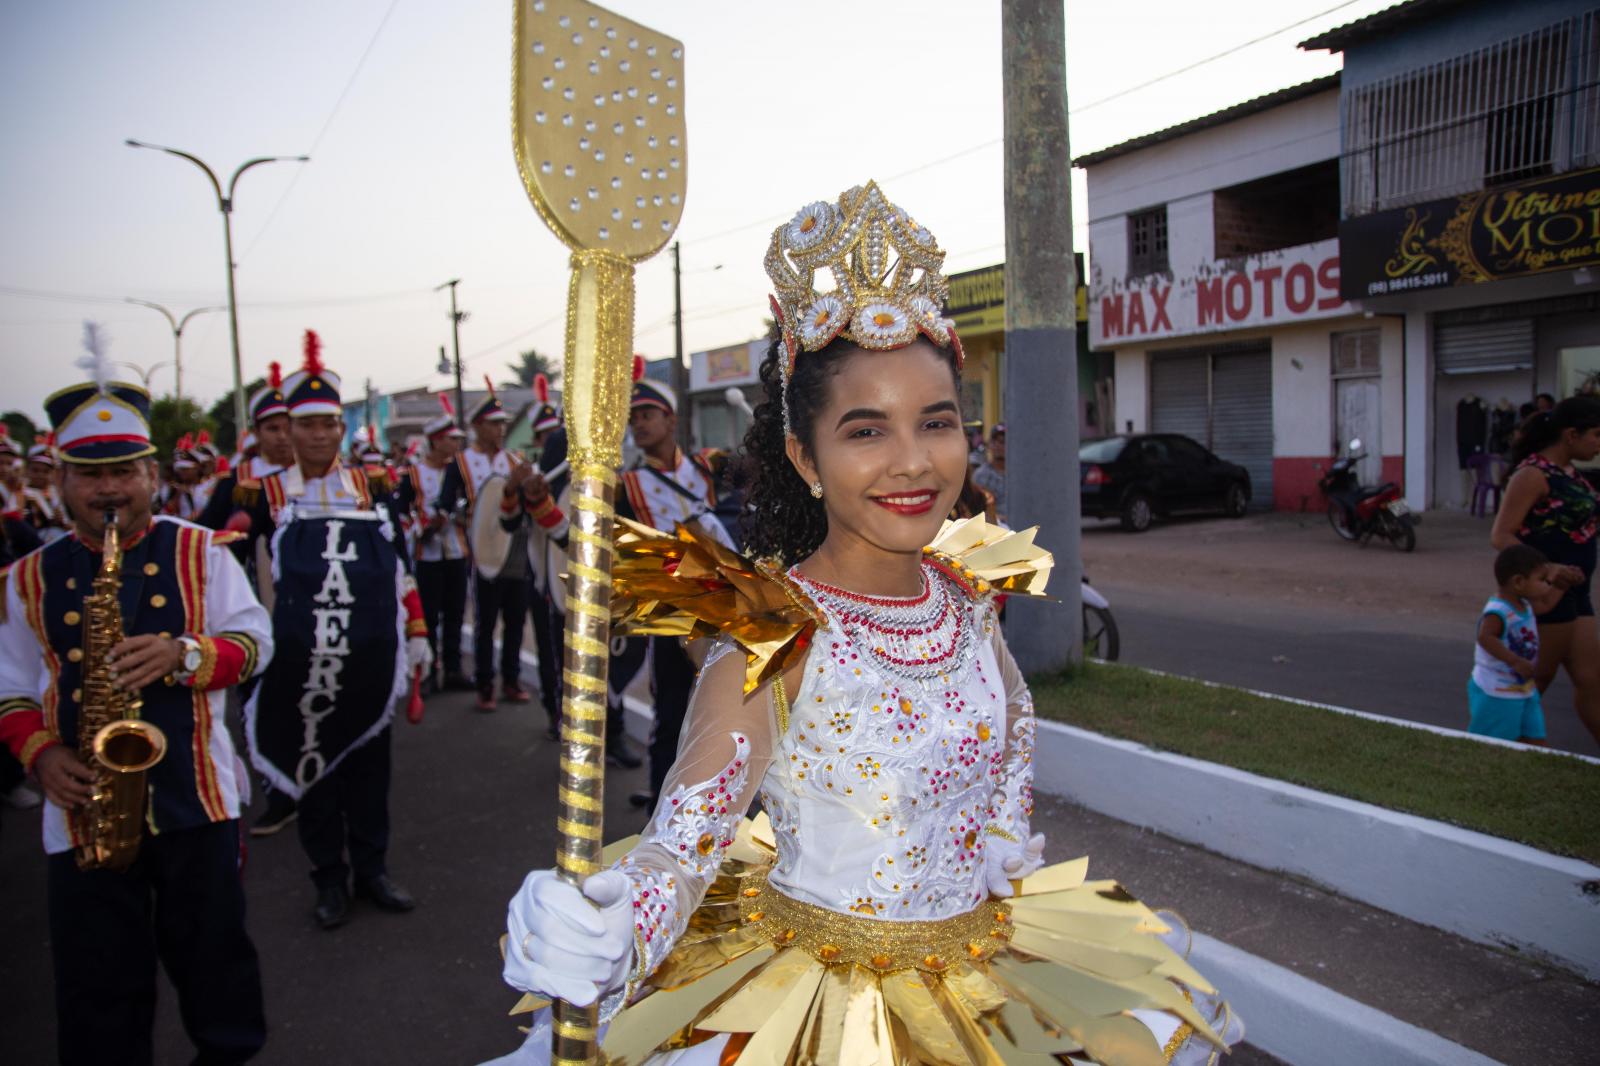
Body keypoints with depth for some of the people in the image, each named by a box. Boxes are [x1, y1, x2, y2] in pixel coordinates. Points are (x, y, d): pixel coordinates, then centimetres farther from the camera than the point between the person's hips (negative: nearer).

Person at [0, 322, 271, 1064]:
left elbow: (255, 640, -3)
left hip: (196, 795, -1)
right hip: (83, 810, 1)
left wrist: (183, 654, -22)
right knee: (98, 980, 9)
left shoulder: (198, 552, 0)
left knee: (214, 954, 11)